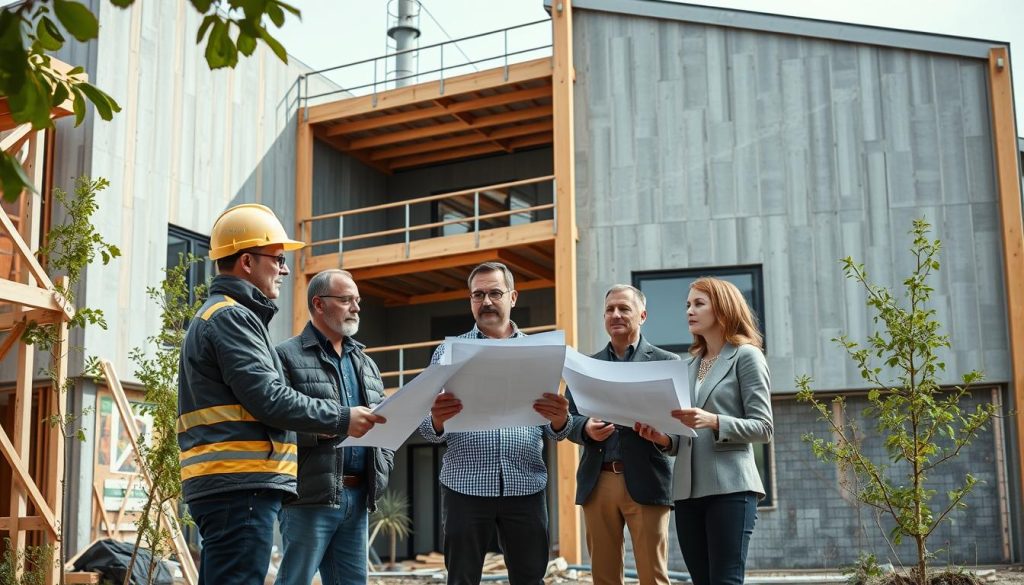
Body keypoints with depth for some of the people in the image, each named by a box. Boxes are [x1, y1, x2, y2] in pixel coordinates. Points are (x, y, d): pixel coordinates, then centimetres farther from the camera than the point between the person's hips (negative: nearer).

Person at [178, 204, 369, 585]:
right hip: (239, 484, -11)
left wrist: (316, 424, 16)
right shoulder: (231, 316, -9)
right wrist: (341, 419, -9)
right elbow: (268, 399, -17)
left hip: (229, 484, 11)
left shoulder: (220, 315, 24)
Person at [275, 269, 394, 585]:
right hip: (310, 497, -7)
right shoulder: (288, 356, -2)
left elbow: (384, 424, 24)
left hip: (358, 498, 7)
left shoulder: (365, 363, 22)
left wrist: (381, 472, 8)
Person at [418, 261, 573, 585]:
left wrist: (560, 420, -17)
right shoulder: (449, 352, 7)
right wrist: (437, 421, -23)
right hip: (465, 487, -1)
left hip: (526, 487, 1)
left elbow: (556, 432, 7)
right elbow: (428, 430, 1)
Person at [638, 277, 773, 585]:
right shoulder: (690, 364, 19)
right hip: (688, 489, 6)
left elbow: (762, 427, -6)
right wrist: (665, 438, 0)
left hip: (729, 487, -6)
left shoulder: (746, 355, 2)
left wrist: (714, 421, -20)